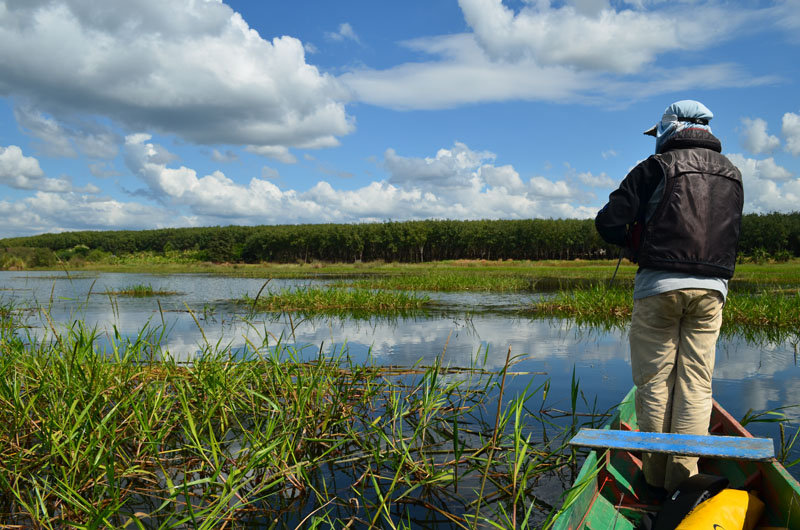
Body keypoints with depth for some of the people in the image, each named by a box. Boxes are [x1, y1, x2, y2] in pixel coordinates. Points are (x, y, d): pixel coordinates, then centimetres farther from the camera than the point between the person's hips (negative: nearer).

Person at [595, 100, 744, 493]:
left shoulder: (657, 168, -2)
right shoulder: (732, 175, 15)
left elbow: (608, 224, -7)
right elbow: (730, 234, 21)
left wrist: (636, 241, 11)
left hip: (660, 284, -4)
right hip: (711, 288, 4)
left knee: (655, 379, 3)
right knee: (696, 381, 5)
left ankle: (655, 474, 9)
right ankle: (683, 474, 3)